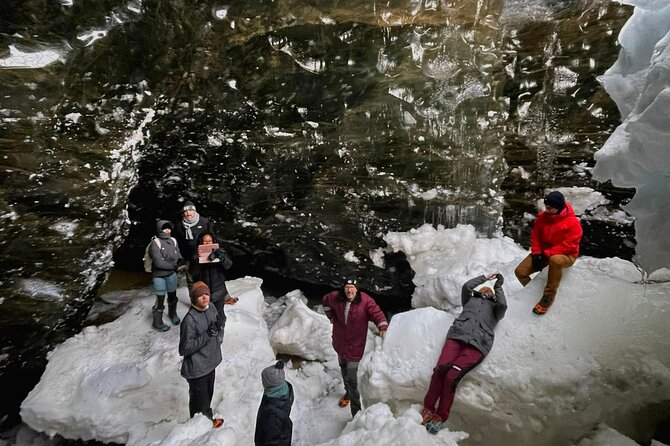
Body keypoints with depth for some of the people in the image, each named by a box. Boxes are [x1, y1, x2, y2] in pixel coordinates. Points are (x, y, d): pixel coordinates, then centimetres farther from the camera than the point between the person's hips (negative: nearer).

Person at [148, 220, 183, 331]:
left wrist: (180, 262, -17)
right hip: (159, 276, -5)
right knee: (160, 299, 3)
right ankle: (157, 322, 22)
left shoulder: (173, 241, -1)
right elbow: (158, 263, -20)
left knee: (172, 296, 20)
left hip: (171, 274, 5)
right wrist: (174, 265, -18)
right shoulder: (155, 243, -16)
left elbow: (178, 256, 5)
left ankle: (172, 314, 46)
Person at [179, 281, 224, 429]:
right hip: (197, 369, -7)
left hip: (210, 363, 7)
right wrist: (207, 335, -31)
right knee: (199, 400, 12)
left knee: (208, 394, 27)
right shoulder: (189, 319, -28)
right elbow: (184, 349, -25)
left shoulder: (211, 308, -5)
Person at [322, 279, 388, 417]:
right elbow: (325, 300, 10)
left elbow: (377, 313, -25)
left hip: (355, 345, -5)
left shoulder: (365, 300, -23)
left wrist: (383, 327, -42)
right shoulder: (336, 297, -11)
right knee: (343, 368, 28)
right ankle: (348, 392, 55)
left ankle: (356, 412, 6)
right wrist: (331, 316, 7)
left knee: (351, 379, -7)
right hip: (339, 342, 5)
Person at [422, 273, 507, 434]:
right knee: (440, 368, -23)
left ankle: (440, 417, -12)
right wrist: (485, 277, 29)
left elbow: (503, 304, 8)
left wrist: (498, 286, 21)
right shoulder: (470, 300, 35)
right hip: (457, 335, 2)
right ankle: (428, 409, -13)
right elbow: (467, 286, 19)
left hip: (478, 343, -2)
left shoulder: (494, 307, 30)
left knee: (452, 376, -23)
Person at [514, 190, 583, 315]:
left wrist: (547, 254, -24)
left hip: (566, 255, -5)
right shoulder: (543, 217, -1)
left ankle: (548, 296, -27)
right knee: (520, 271, -11)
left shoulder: (573, 222, -18)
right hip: (543, 253, 6)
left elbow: (569, 245, -22)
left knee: (555, 260, -43)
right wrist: (537, 253, -10)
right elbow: (535, 235, 4)